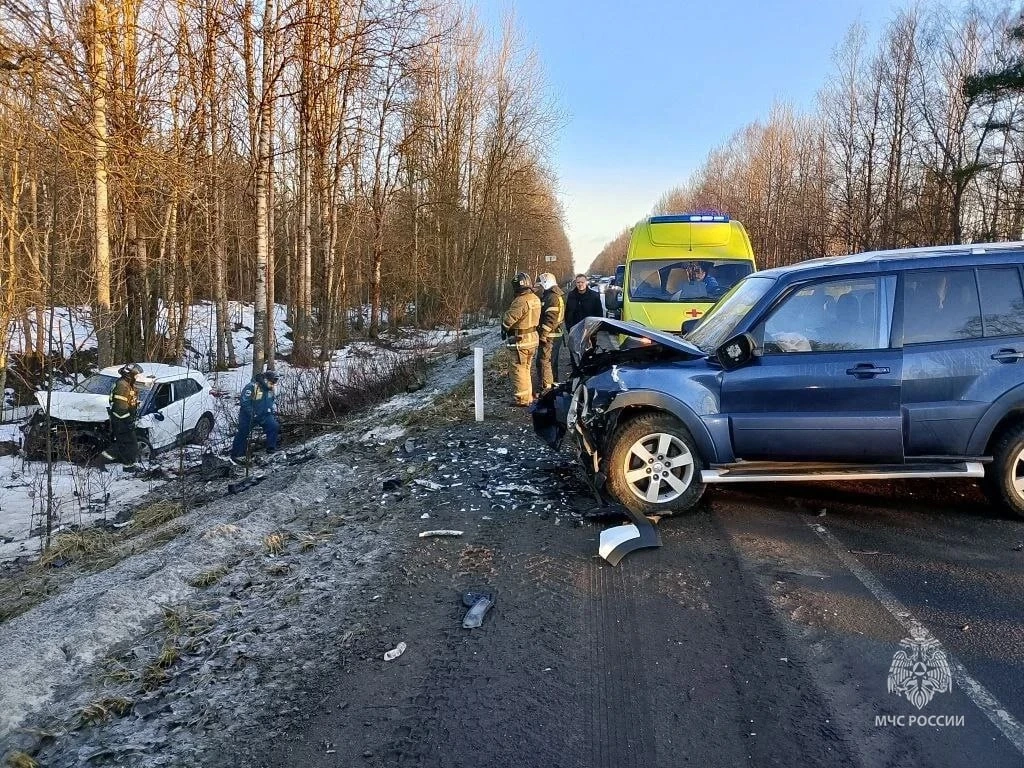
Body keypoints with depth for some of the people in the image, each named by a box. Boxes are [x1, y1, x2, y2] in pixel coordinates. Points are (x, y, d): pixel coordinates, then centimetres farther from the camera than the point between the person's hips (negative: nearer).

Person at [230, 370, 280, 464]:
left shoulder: (270, 389, -2)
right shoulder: (251, 387, -24)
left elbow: (271, 401, 16)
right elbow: (245, 402, -21)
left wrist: (271, 412, 6)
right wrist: (252, 414, -23)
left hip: (264, 414, 5)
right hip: (248, 415, -5)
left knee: (274, 427, -11)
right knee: (243, 433, 1)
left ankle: (271, 449, 2)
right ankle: (236, 455, 13)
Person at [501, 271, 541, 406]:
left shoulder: (521, 301, -23)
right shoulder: (535, 299, 5)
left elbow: (508, 319, -22)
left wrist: (504, 329, -1)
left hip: (521, 340, -9)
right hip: (533, 337, 9)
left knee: (519, 369, 0)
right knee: (527, 369, 19)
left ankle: (521, 399, 4)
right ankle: (528, 396, 29)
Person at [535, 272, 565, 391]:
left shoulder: (553, 297, -16)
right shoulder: (557, 295, 18)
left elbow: (550, 318, -23)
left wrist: (543, 334, -23)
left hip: (549, 336, -11)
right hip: (556, 335, 11)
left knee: (544, 361, -9)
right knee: (552, 361, 18)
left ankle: (546, 387, -9)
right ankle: (553, 384, 28)